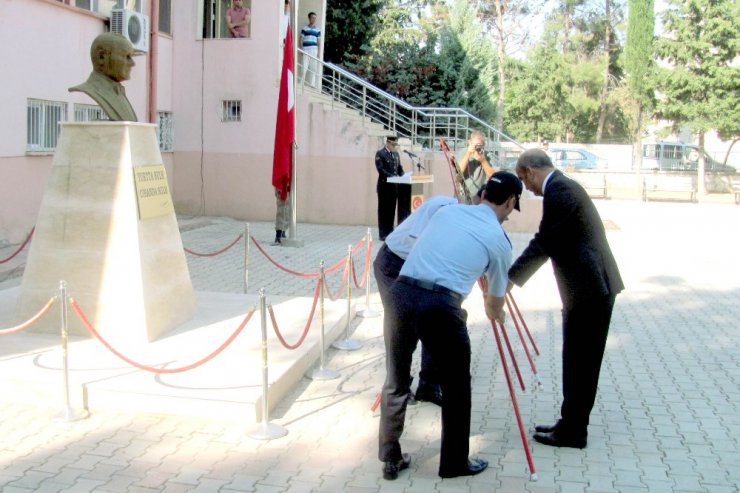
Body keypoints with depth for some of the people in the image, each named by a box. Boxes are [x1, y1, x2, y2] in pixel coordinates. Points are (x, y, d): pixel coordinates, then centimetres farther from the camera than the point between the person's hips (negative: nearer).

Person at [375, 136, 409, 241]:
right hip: (384, 186, -6)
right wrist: (392, 176, -22)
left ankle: (390, 232, 16)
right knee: (384, 209, -1)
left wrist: (403, 176, -1)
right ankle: (383, 234, 4)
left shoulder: (396, 153, 15)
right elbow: (381, 169, -14)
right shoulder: (380, 153, -6)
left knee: (392, 209, 9)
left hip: (394, 185, 6)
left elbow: (399, 167, 18)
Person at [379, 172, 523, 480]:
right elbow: (495, 301, 23)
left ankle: (390, 459, 31)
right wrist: (495, 313, 48)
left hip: (401, 292, 5)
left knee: (396, 382, 19)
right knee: (456, 387, 17)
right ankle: (455, 463, 30)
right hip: (439, 303, -4)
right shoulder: (498, 239, 11)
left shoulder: (447, 211, 21)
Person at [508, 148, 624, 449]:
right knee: (579, 361, 15)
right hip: (592, 285, 10)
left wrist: (510, 279, -12)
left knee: (579, 362, -1)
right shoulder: (563, 186, 16)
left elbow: (543, 243, -18)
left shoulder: (559, 191, -16)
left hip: (590, 288, -10)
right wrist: (513, 277, 12)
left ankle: (572, 431, 10)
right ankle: (572, 425, 25)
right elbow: (546, 242, 16)